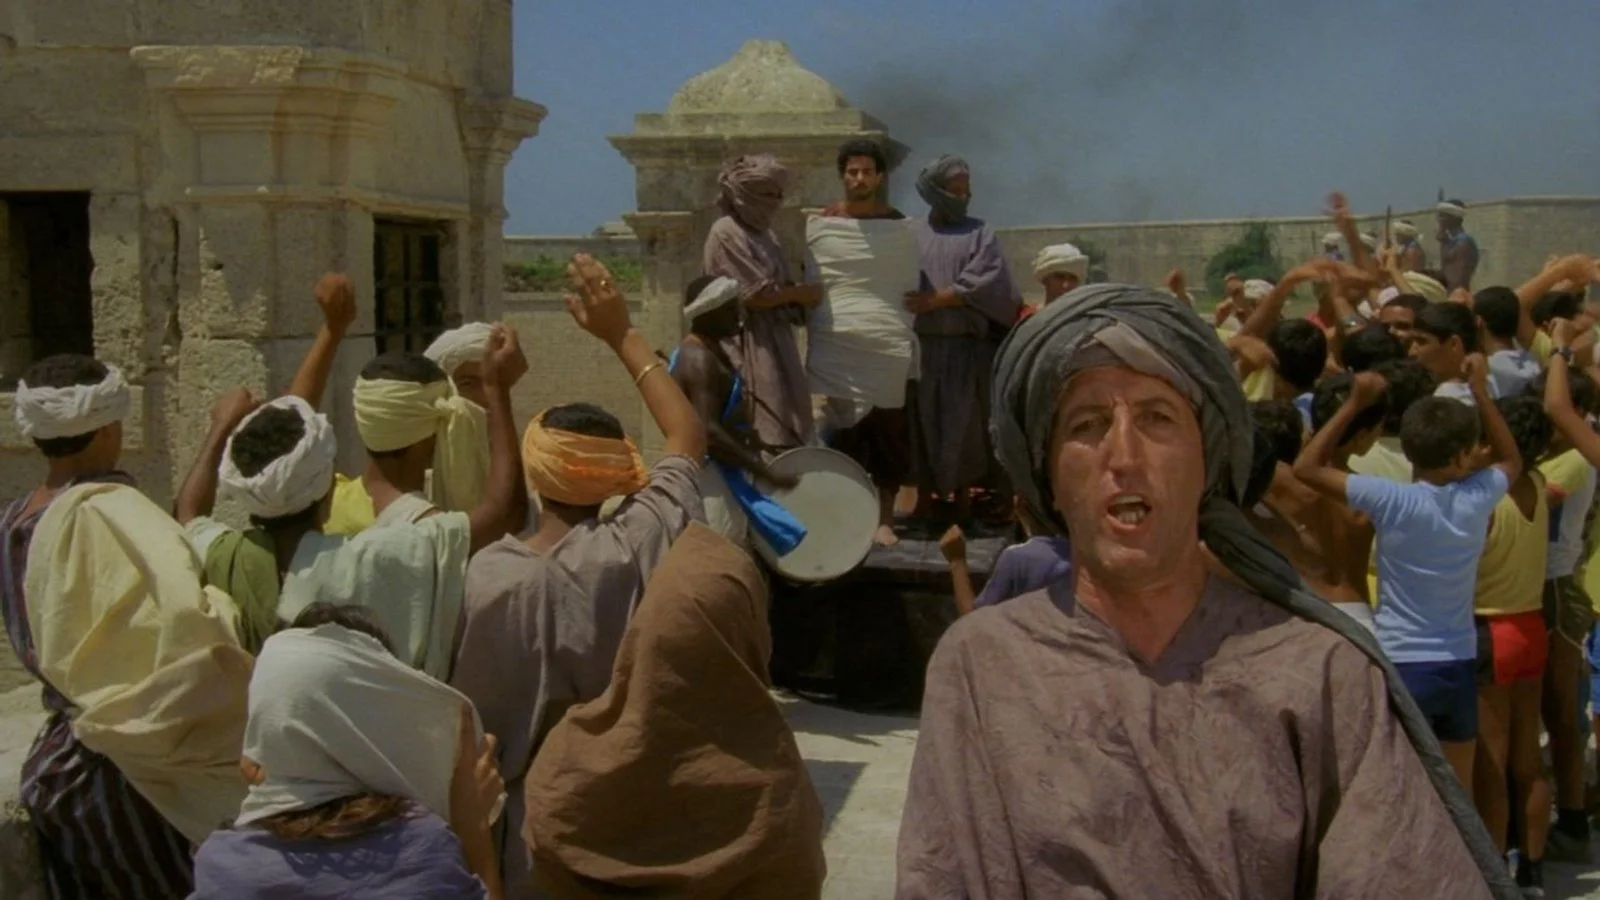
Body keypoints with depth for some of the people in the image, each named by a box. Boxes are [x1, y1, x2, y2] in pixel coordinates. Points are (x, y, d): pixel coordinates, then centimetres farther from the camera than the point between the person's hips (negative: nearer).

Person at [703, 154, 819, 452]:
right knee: (764, 436, -11)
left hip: (774, 343, 9)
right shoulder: (727, 234, -12)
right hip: (748, 347, -9)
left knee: (784, 431, 7)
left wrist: (799, 297, -1)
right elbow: (756, 295, -16)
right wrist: (801, 294, -5)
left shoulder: (763, 233, 15)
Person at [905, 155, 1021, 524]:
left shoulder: (979, 234, 7)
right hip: (920, 345, 1)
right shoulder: (910, 234, 11)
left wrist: (938, 299, -13)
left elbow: (986, 283, -6)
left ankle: (962, 496, 10)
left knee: (963, 421, 1)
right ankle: (925, 494, 7)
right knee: (922, 417, 1)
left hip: (966, 347, -1)